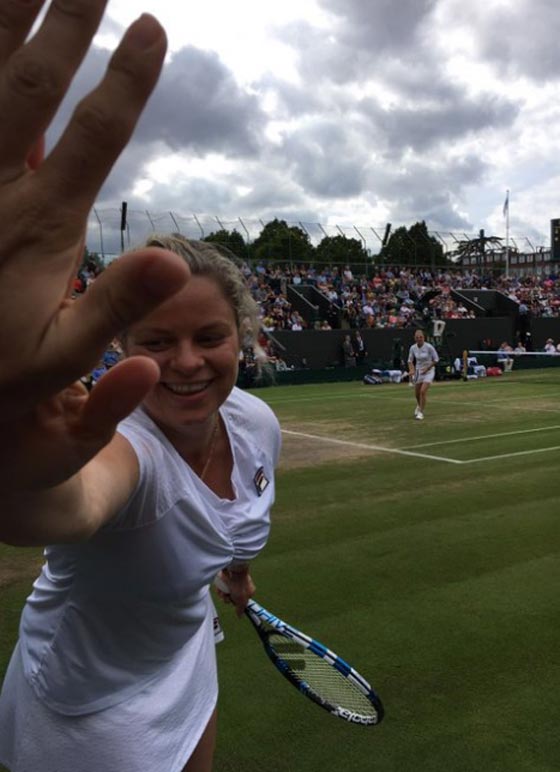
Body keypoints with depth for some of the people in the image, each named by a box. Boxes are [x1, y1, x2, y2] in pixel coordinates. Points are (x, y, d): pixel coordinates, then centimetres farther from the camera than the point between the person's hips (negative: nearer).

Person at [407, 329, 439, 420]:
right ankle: (419, 406, 46)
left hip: (429, 371, -4)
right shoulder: (413, 348, -6)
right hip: (418, 371, 4)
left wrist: (427, 368, -17)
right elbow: (410, 361, 5)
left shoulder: (429, 347, -18)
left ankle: (421, 412, -7)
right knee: (417, 394, 13)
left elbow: (436, 360, -10)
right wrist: (411, 370, -13)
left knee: (423, 391, -19)